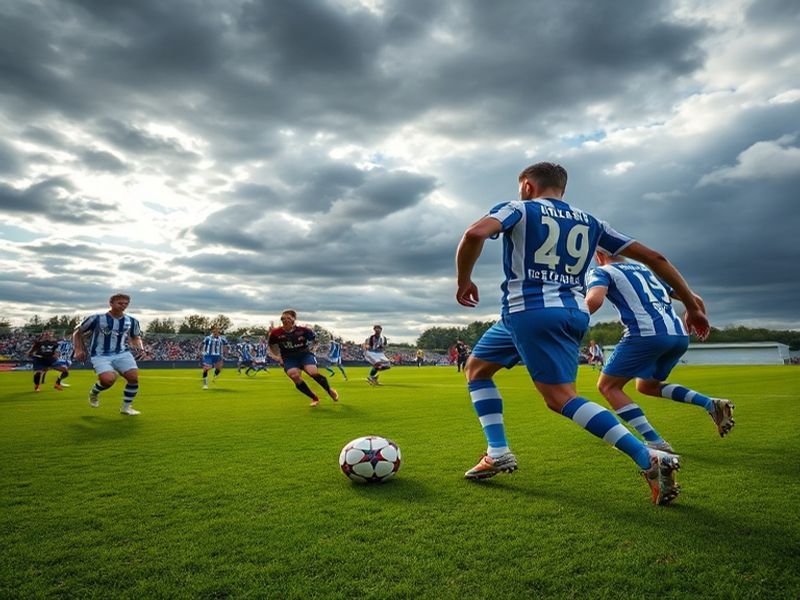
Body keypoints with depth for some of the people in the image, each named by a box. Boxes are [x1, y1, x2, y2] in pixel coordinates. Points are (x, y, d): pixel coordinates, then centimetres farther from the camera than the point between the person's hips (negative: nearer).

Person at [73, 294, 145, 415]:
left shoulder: (132, 321, 5)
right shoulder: (96, 319, -4)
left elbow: (136, 337, 22)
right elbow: (77, 333, 8)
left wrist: (139, 346, 0)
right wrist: (78, 350, -2)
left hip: (122, 354, 4)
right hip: (100, 356, -3)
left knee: (133, 377, -17)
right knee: (109, 379, -28)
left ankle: (126, 407, 5)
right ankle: (94, 393, 10)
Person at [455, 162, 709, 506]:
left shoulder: (518, 209, 5)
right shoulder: (590, 223, 19)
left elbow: (475, 234, -16)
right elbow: (651, 257, 16)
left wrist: (463, 281, -1)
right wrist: (691, 305, 21)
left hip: (530, 310, -7)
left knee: (562, 397, -6)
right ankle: (497, 452, 9)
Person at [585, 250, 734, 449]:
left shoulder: (601, 272, 9)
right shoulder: (646, 270, 29)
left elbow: (594, 300, -15)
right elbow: (696, 301, 30)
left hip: (647, 334, -7)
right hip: (680, 336, 7)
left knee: (608, 386, 8)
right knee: (647, 386, 27)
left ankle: (655, 443, -3)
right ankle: (712, 404, 11)